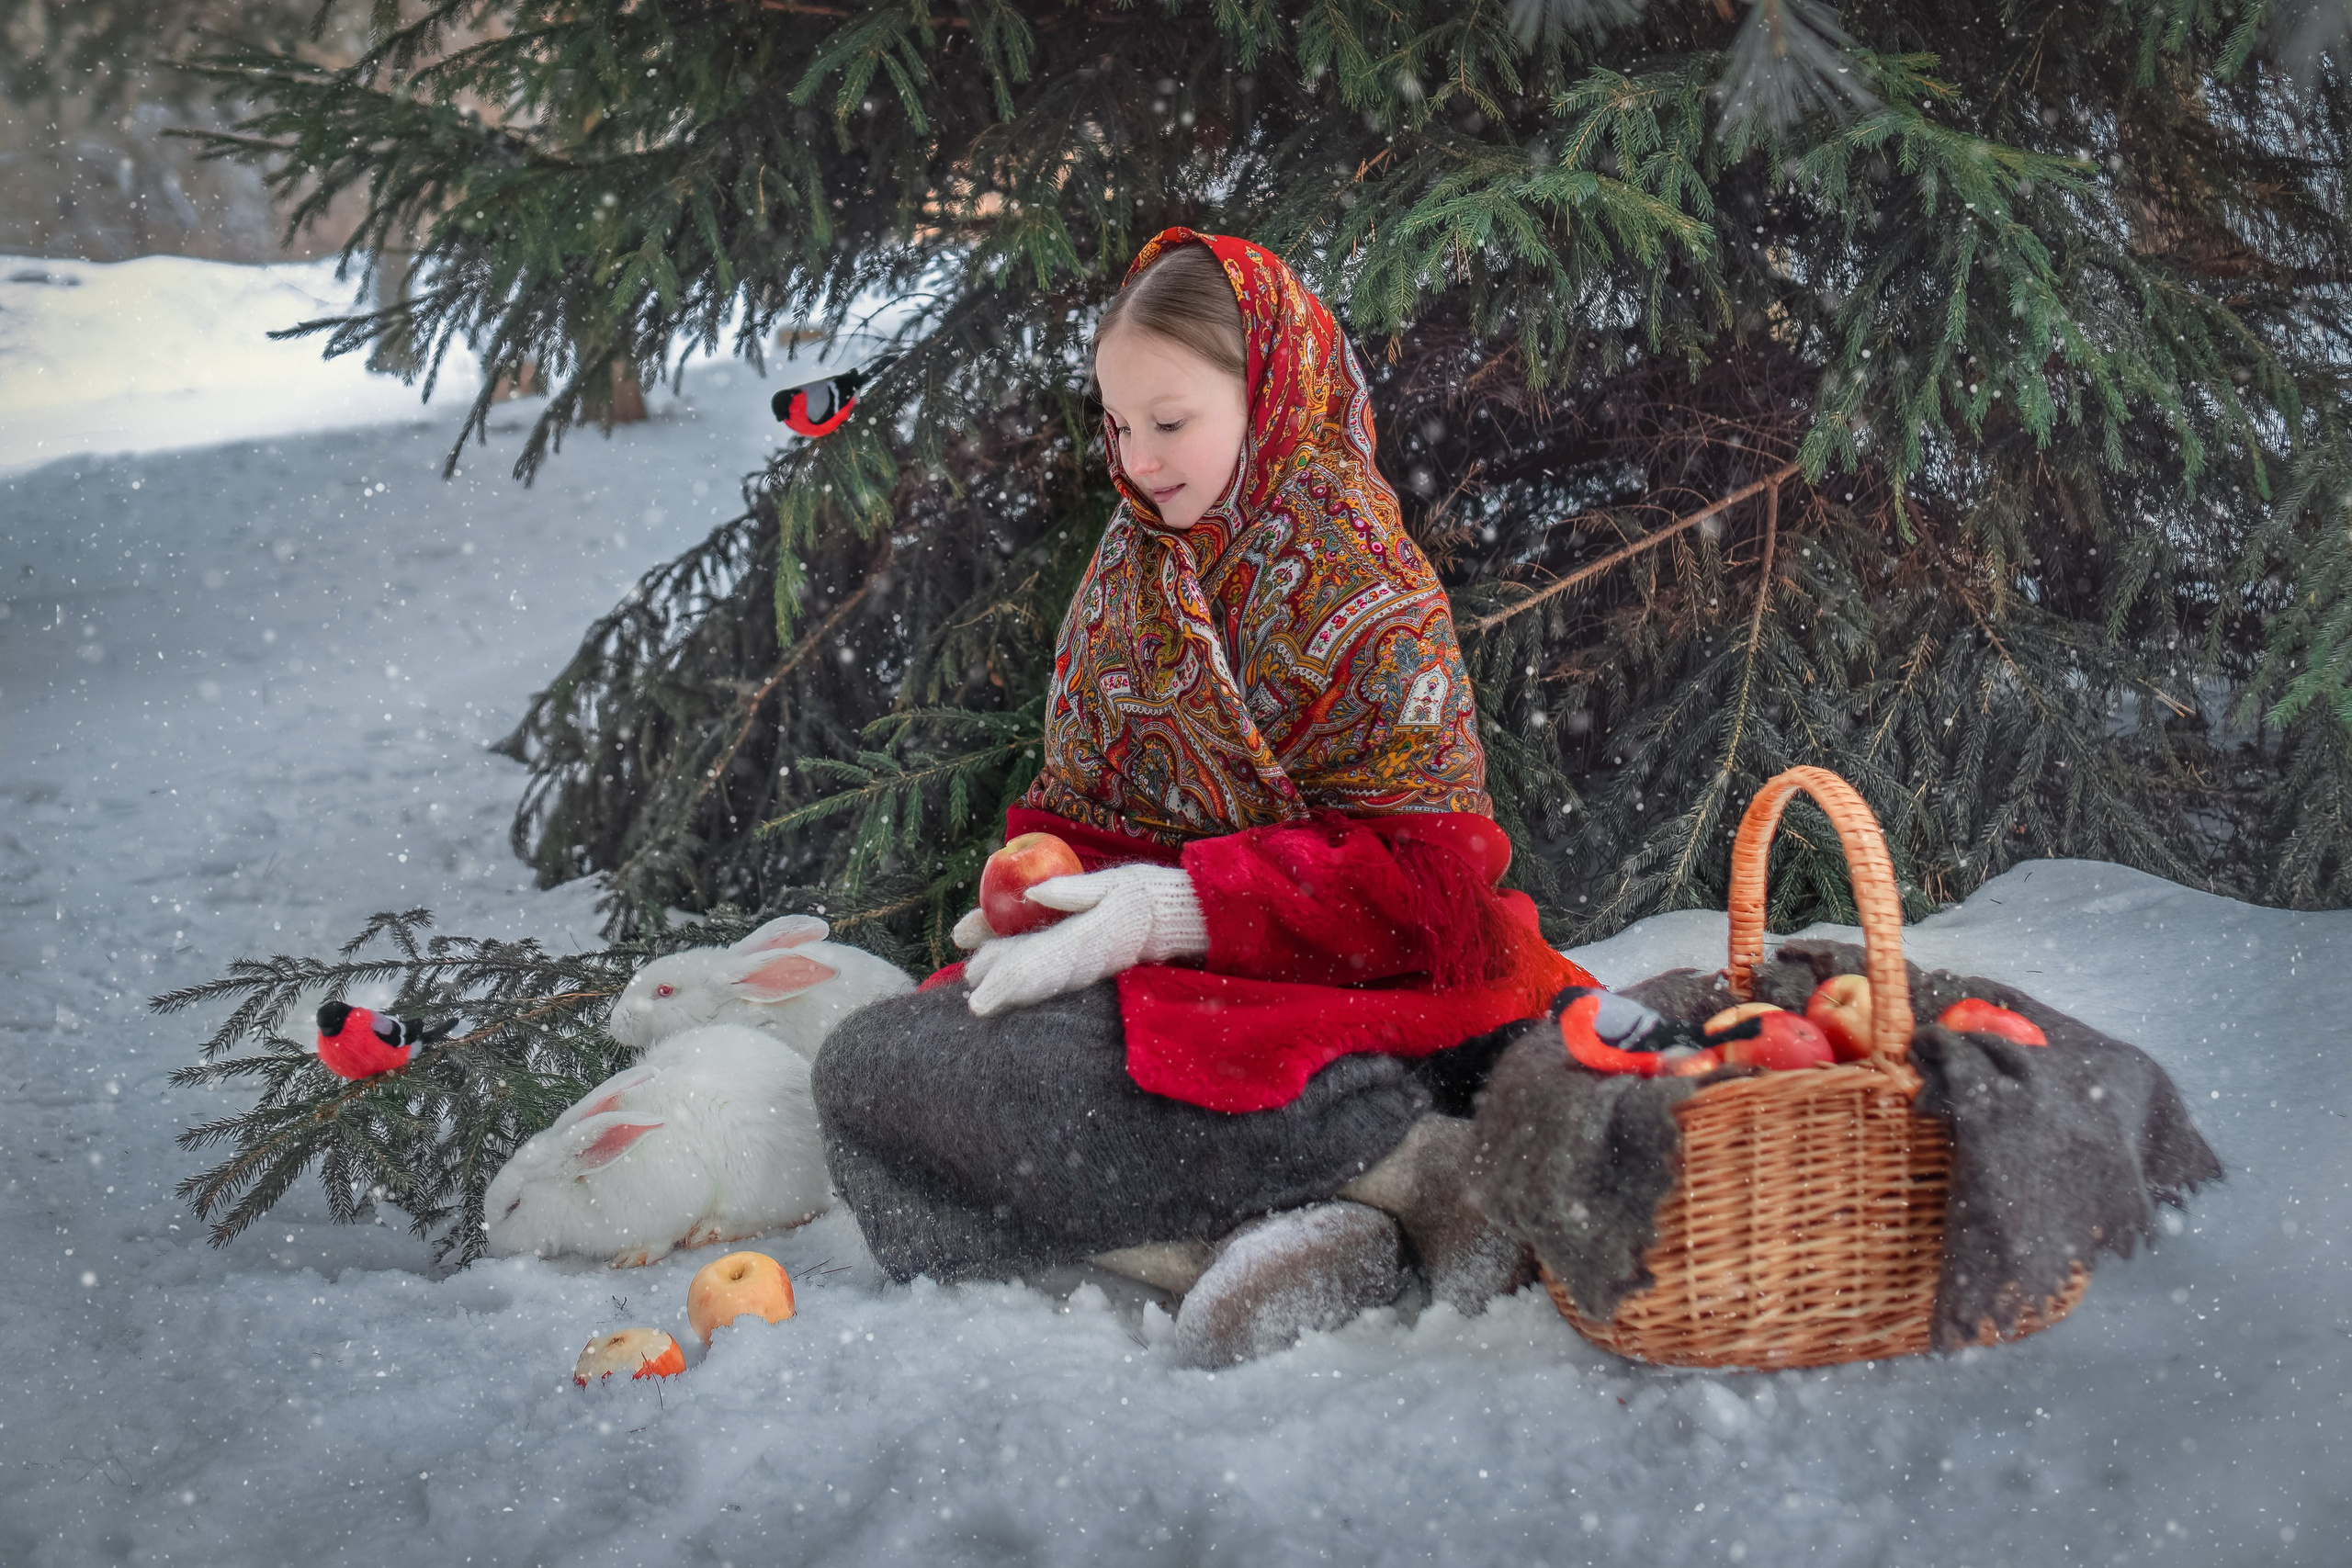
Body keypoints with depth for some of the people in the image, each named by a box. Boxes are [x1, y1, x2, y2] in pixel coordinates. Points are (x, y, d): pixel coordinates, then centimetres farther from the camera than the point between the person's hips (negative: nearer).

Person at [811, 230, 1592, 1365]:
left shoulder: (1357, 576, -6)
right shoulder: (1128, 569, 15)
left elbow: (1414, 866, -12)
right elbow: (1076, 796, 18)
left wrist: (1176, 907, -21)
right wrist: (1042, 899, -6)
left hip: (1323, 971, -8)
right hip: (1147, 958, 8)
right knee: (866, 1066, -18)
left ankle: (1413, 1161, -31)